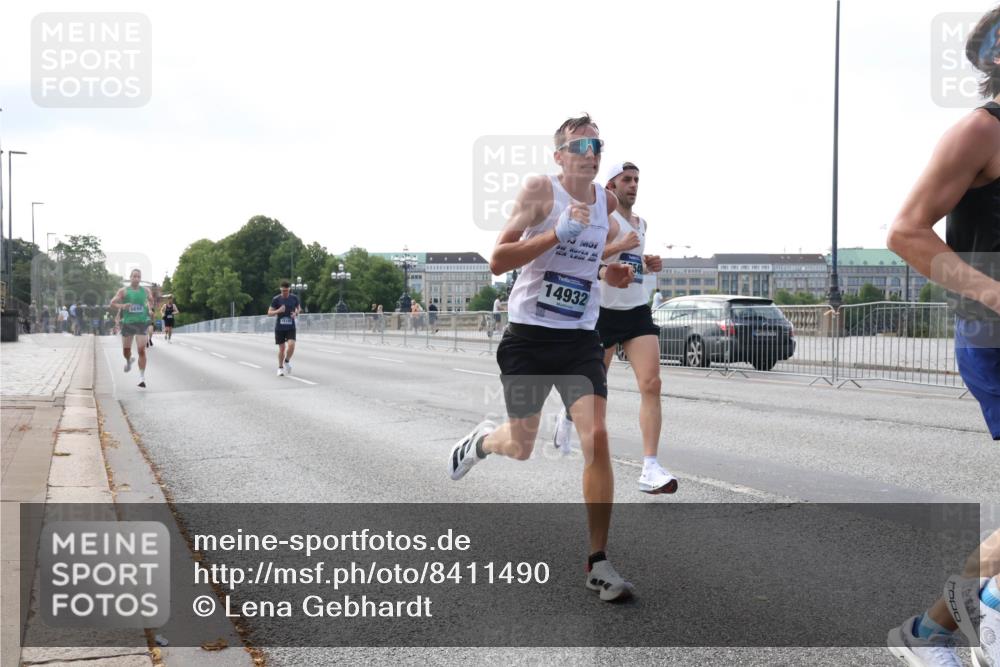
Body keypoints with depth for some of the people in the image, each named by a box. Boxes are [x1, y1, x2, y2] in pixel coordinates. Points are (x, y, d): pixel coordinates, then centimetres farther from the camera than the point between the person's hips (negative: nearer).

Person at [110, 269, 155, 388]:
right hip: (127, 323, 0)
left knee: (142, 350, -12)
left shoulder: (146, 291, 5)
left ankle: (142, 377, -10)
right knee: (126, 350, 10)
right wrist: (122, 306, -18)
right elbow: (112, 303, 1)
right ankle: (129, 361, 47)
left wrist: (150, 309, 5)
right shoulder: (123, 291, 0)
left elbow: (151, 301, 24)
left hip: (141, 323, 0)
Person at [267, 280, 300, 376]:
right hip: (279, 327, -1)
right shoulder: (276, 299, -6)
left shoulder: (294, 298, 0)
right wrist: (278, 311, -22)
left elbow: (299, 308, 17)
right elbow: (269, 313, -3)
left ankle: (287, 361, 11)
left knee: (291, 345, -17)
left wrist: (296, 313, -5)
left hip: (291, 327, 1)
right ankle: (280, 367, 22)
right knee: (282, 348, 3)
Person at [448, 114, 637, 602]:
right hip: (529, 334, -3)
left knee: (596, 438, -13)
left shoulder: (608, 201, 7)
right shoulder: (540, 190, -9)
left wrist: (610, 274, 4)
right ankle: (483, 439, 47)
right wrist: (557, 234, -26)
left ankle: (598, 563, -5)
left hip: (580, 338, 3)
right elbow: (497, 260, -17)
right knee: (521, 448, 8)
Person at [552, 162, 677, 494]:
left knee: (651, 384, -13)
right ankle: (567, 417, 47)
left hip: (638, 311, 5)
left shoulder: (641, 223, 16)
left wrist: (649, 265, 10)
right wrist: (619, 246, -26)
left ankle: (650, 468, -16)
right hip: (603, 311, -5)